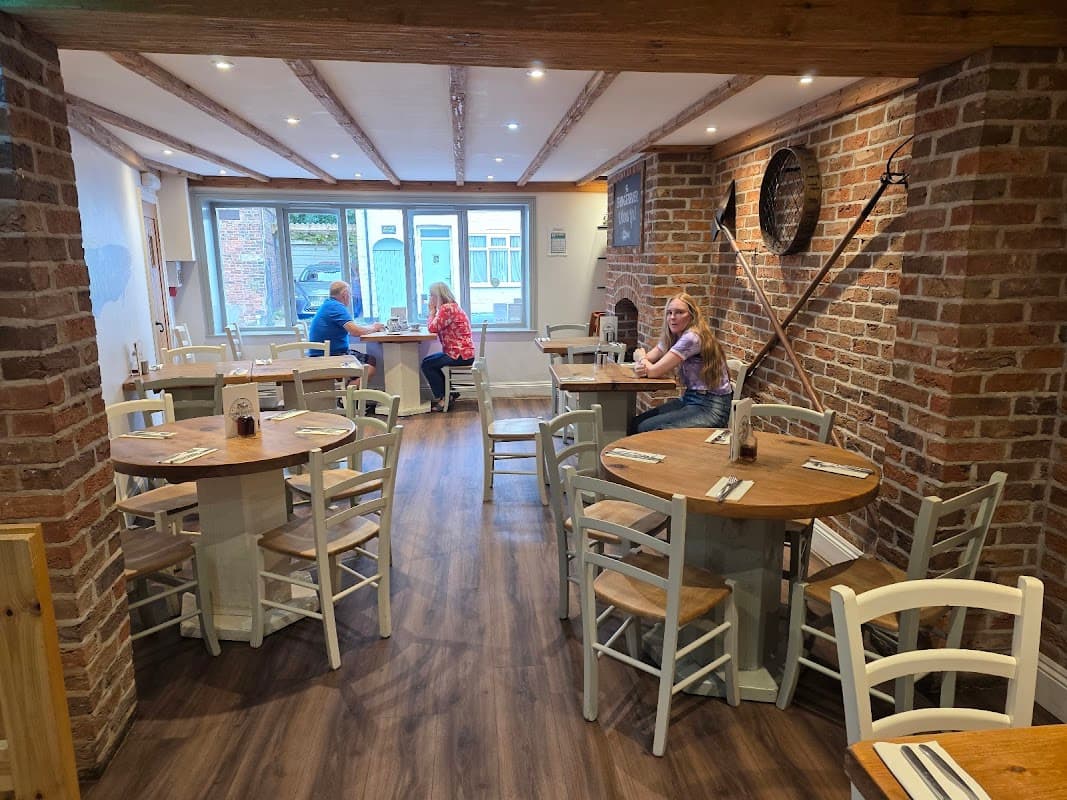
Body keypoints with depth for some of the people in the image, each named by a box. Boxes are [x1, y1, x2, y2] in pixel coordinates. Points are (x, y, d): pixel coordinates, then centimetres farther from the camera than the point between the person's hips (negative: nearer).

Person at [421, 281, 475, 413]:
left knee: (427, 365, -7)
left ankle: (442, 398, 2)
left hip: (460, 355, -11)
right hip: (462, 353, 11)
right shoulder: (452, 306, 16)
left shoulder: (447, 308, -17)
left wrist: (432, 310, -5)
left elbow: (432, 328, -16)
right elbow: (437, 327, 15)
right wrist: (434, 310, 5)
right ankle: (450, 393, 18)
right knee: (429, 361, 17)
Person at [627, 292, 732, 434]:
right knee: (635, 423, -4)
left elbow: (655, 371, -20)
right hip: (689, 399, 9)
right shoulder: (672, 337, 9)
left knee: (646, 428, -18)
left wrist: (641, 357, 2)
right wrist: (642, 361, -16)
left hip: (711, 407, -8)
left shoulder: (692, 337, -20)